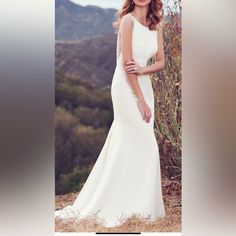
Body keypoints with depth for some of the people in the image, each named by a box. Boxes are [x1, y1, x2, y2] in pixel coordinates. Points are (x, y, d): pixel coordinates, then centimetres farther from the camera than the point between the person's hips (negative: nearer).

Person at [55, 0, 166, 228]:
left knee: (127, 145, 9)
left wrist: (142, 69, -13)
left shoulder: (156, 25, 10)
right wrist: (141, 100, -15)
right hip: (126, 87, -6)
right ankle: (139, 205, 6)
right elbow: (126, 63, -15)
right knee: (144, 144, -5)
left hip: (144, 85, 7)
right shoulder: (128, 20, -11)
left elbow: (161, 62, 9)